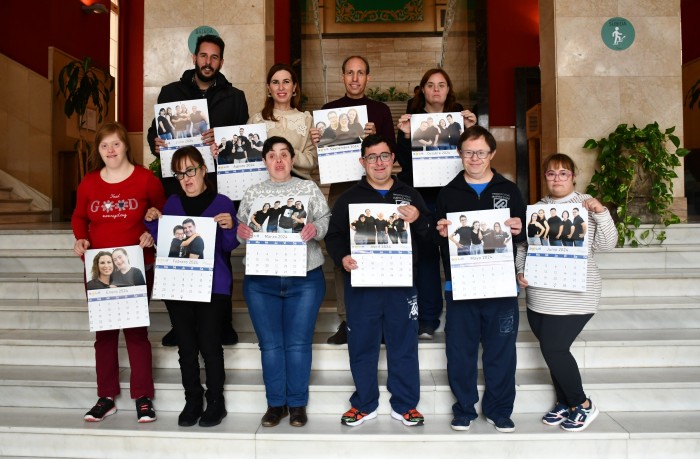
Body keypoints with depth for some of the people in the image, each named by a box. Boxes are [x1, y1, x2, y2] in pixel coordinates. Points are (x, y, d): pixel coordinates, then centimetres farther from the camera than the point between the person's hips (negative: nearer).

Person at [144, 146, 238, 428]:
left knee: (209, 343, -2)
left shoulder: (222, 203, -2)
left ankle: (215, 401, 14)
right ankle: (192, 401, 23)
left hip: (212, 285, -4)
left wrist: (229, 228, -22)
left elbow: (229, 246, -3)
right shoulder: (172, 203, 9)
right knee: (186, 345, 9)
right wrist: (153, 223, -3)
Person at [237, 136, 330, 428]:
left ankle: (297, 403, 17)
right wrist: (241, 233, -13)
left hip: (304, 278, -1)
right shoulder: (252, 193, 12)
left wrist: (316, 228, -21)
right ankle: (275, 403, 20)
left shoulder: (309, 188, 7)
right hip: (261, 280, 2)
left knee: (298, 343, 2)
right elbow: (241, 230, 9)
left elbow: (327, 221, 0)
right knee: (270, 344, 6)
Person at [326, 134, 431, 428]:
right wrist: (342, 258, -16)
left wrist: (418, 219, -15)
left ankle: (405, 404, 22)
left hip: (402, 282, 1)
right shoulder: (349, 198, 8)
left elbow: (430, 234, 6)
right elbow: (333, 236, 3)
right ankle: (364, 404, 22)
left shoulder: (409, 195, 11)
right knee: (361, 345, 6)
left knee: (404, 344, 7)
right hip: (361, 283, 0)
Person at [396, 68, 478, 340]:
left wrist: (471, 131, -10)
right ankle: (427, 319, 6)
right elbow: (402, 160, 1)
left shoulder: (460, 116, 10)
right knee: (426, 252, -2)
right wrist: (405, 136, -14)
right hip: (422, 193, 0)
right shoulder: (412, 118, 8)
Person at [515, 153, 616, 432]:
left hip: (573, 296, -5)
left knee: (553, 349, -8)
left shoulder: (586, 206, -3)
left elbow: (606, 244, -7)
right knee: (553, 350, 10)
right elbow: (522, 245, 14)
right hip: (539, 296, 5)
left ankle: (582, 405, 13)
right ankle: (565, 403, 28)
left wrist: (601, 213, -19)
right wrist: (520, 271, 0)